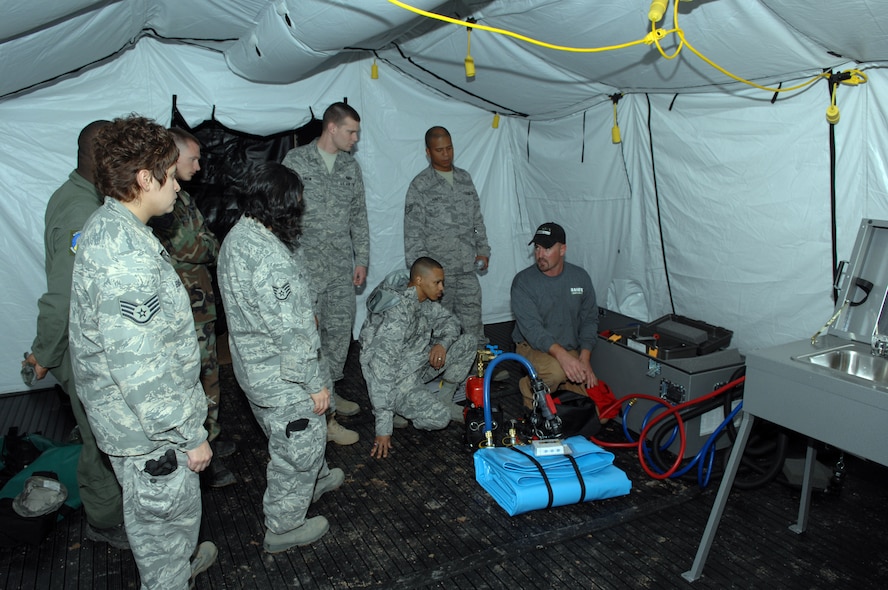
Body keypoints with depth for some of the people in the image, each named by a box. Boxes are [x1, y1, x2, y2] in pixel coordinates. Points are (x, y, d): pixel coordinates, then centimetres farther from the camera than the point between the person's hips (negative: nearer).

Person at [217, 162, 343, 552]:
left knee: (298, 437, 30)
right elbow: (288, 331, -28)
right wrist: (315, 383, -19)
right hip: (282, 378, -10)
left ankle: (316, 480, 54)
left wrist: (303, 314, 23)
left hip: (257, 368, 10)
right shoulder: (268, 256, -30)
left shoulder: (238, 235, 2)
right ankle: (284, 527, 28)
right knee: (300, 445, 10)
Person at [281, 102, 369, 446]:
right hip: (307, 266, -6)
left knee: (341, 330, 12)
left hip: (343, 267, 6)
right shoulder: (296, 161, -4)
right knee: (309, 336, -4)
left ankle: (329, 393, 31)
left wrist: (362, 259, 10)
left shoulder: (350, 166, 12)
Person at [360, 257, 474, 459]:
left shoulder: (423, 299, -3)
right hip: (396, 378, -9)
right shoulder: (397, 313, -30)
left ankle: (443, 399, 7)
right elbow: (382, 368, -34)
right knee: (438, 418, -28)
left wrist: (443, 343, -13)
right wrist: (383, 429, -34)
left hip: (420, 362, 9)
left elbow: (450, 321, 13)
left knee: (468, 341, 1)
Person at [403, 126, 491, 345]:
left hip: (468, 269, 4)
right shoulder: (420, 185, -4)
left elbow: (477, 219, 19)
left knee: (473, 323, 6)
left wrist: (483, 250, 13)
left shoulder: (465, 178, 12)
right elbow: (412, 232, -6)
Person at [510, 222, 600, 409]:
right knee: (556, 371, -37)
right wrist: (561, 355, -38)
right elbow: (531, 328, -22)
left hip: (572, 350, 4)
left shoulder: (580, 277, 0)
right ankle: (530, 389, -4)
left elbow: (589, 319, 4)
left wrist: (584, 359, -11)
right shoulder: (523, 281, -13)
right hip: (534, 347, -4)